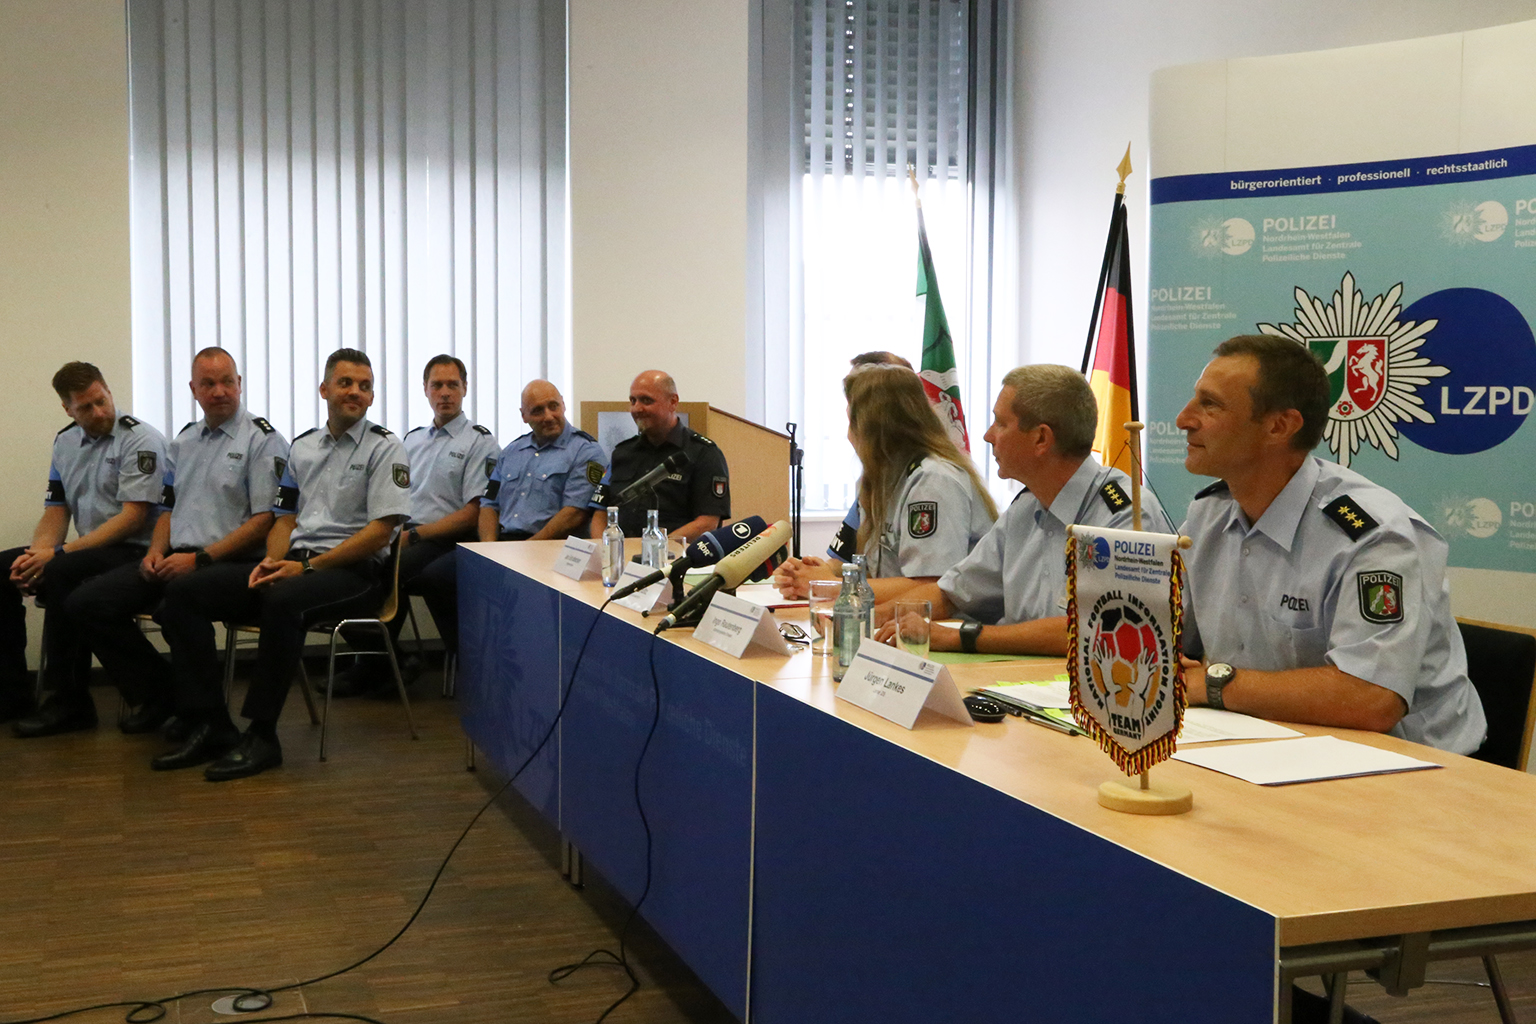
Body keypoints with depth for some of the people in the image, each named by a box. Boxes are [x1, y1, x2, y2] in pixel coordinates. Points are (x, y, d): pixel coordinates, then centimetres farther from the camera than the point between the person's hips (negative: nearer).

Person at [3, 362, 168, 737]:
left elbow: (132, 519, -16)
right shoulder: (65, 442, 15)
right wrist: (35, 554, -9)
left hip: (134, 552, -8)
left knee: (60, 574, -32)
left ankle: (68, 702, -22)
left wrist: (58, 552, -21)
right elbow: (56, 512, 14)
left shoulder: (140, 440, -9)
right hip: (88, 549, 8)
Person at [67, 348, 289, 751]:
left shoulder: (263, 440, -4)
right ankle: (161, 688, 7)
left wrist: (200, 558, -16)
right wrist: (156, 551, 3)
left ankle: (201, 713, -17)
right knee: (84, 604, -7)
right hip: (175, 557, 7)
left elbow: (264, 520, -11)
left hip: (228, 561, -7)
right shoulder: (183, 441, 19)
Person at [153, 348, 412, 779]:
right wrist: (272, 561, -4)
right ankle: (210, 727, -15)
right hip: (295, 563, 7)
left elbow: (380, 531, -10)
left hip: (354, 570, -6)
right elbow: (285, 519, 20)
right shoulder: (302, 447, 19)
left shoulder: (384, 448, 0)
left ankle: (261, 736, -29)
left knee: (283, 600, -39)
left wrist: (308, 566, -15)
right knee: (183, 593, -11)